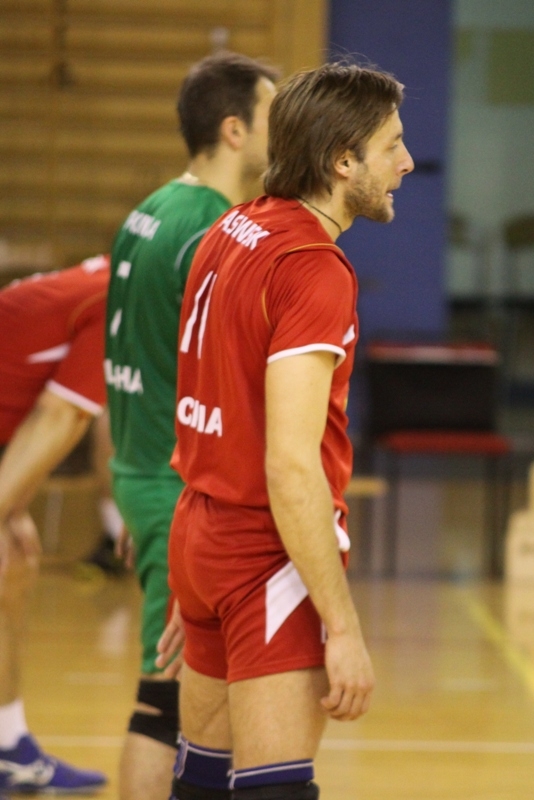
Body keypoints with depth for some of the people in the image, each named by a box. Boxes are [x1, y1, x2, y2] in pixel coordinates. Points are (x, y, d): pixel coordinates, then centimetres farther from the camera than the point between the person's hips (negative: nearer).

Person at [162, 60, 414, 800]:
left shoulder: (228, 234, 9)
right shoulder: (313, 269, -18)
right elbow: (291, 467, -24)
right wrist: (344, 627, -22)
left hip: (202, 537, 9)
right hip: (272, 553, -9)